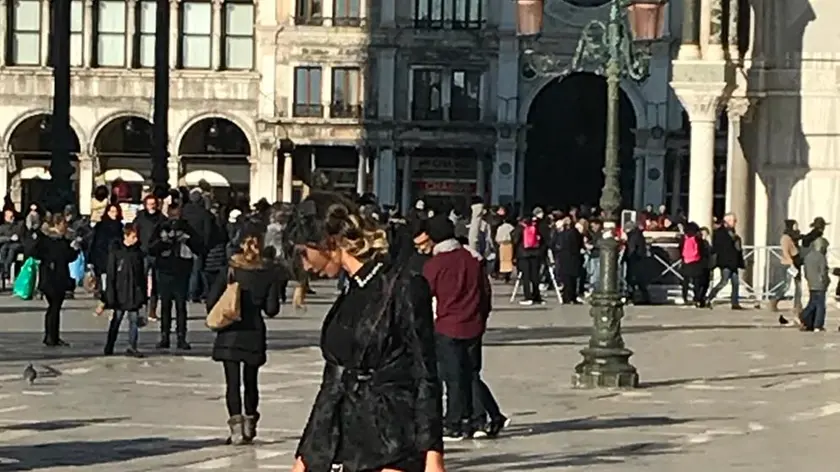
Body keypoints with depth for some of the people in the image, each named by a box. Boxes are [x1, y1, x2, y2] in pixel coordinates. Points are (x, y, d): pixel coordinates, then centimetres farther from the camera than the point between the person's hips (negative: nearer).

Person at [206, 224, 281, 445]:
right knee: (251, 381, 16)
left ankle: (237, 426, -14)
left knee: (232, 382, -2)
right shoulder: (268, 273, -4)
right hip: (254, 333, 2)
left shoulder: (229, 270, -6)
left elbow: (211, 301, -7)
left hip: (230, 333, -2)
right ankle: (249, 425, 28)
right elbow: (272, 309, -4)